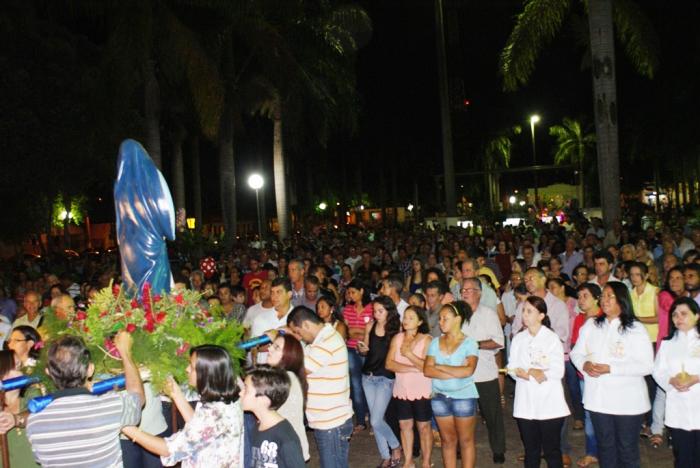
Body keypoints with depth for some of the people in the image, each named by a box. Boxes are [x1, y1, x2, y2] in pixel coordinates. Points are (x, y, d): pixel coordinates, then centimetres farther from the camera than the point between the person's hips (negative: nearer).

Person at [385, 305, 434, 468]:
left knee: (423, 426, 8)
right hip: (401, 390, 4)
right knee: (405, 425, 13)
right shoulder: (397, 338, 2)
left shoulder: (426, 339, -10)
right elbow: (389, 364, -8)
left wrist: (408, 353, -19)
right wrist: (413, 368, -17)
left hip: (422, 391, -4)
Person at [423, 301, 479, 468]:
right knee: (448, 440, 11)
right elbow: (427, 370, -5)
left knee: (466, 440, 5)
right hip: (440, 396, 4)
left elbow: (468, 370, -21)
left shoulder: (469, 343, -6)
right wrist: (456, 372, -14)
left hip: (464, 396, -4)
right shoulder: (435, 342, 5)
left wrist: (440, 367, -12)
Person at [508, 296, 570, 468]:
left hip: (549, 404, -4)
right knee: (531, 451, 12)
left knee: (552, 451, 3)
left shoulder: (552, 338, -4)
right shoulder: (518, 339, 10)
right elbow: (512, 367, 5)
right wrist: (532, 373, -13)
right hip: (525, 403, 4)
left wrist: (527, 372, -10)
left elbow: (557, 371, -12)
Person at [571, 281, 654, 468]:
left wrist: (610, 368, -20)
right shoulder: (591, 325, 7)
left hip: (627, 401, -4)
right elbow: (576, 353, 11)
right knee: (605, 446, 16)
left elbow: (646, 365, -14)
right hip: (598, 398, 4)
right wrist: (584, 364, -12)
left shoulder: (635, 329, -7)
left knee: (627, 449, 8)